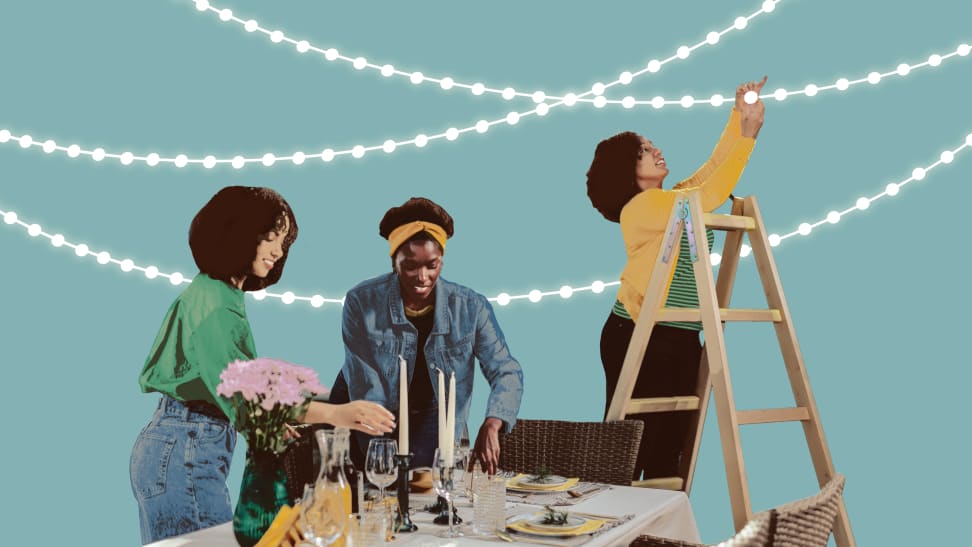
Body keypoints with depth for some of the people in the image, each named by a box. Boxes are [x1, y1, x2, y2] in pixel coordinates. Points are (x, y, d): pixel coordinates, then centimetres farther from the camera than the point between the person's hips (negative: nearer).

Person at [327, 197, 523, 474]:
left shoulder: (470, 307, -15)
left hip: (433, 421, 1)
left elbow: (506, 372, -18)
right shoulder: (362, 302, -18)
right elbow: (365, 383, -19)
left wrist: (490, 426, -37)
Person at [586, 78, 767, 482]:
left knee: (671, 443, 9)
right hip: (638, 337, -9)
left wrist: (739, 115, 5)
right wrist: (748, 138, -18)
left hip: (681, 339, 9)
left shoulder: (675, 199, 16)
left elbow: (715, 166, 16)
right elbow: (708, 197, -21)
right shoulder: (641, 207, -12)